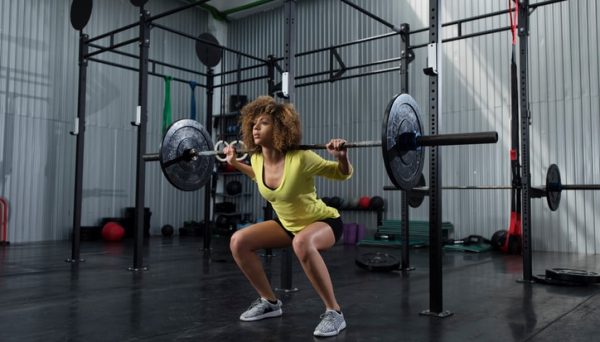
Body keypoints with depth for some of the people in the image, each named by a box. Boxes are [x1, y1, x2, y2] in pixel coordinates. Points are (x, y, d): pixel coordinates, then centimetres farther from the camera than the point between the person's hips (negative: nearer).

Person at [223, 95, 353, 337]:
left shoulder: (300, 159, -29)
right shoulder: (257, 160, -11)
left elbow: (343, 174, -16)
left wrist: (342, 157, -36)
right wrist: (235, 163, 8)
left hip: (324, 221, -6)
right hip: (288, 224, 7)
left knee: (302, 242, -41)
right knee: (238, 242, -8)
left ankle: (334, 312, -24)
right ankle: (270, 302, 9)